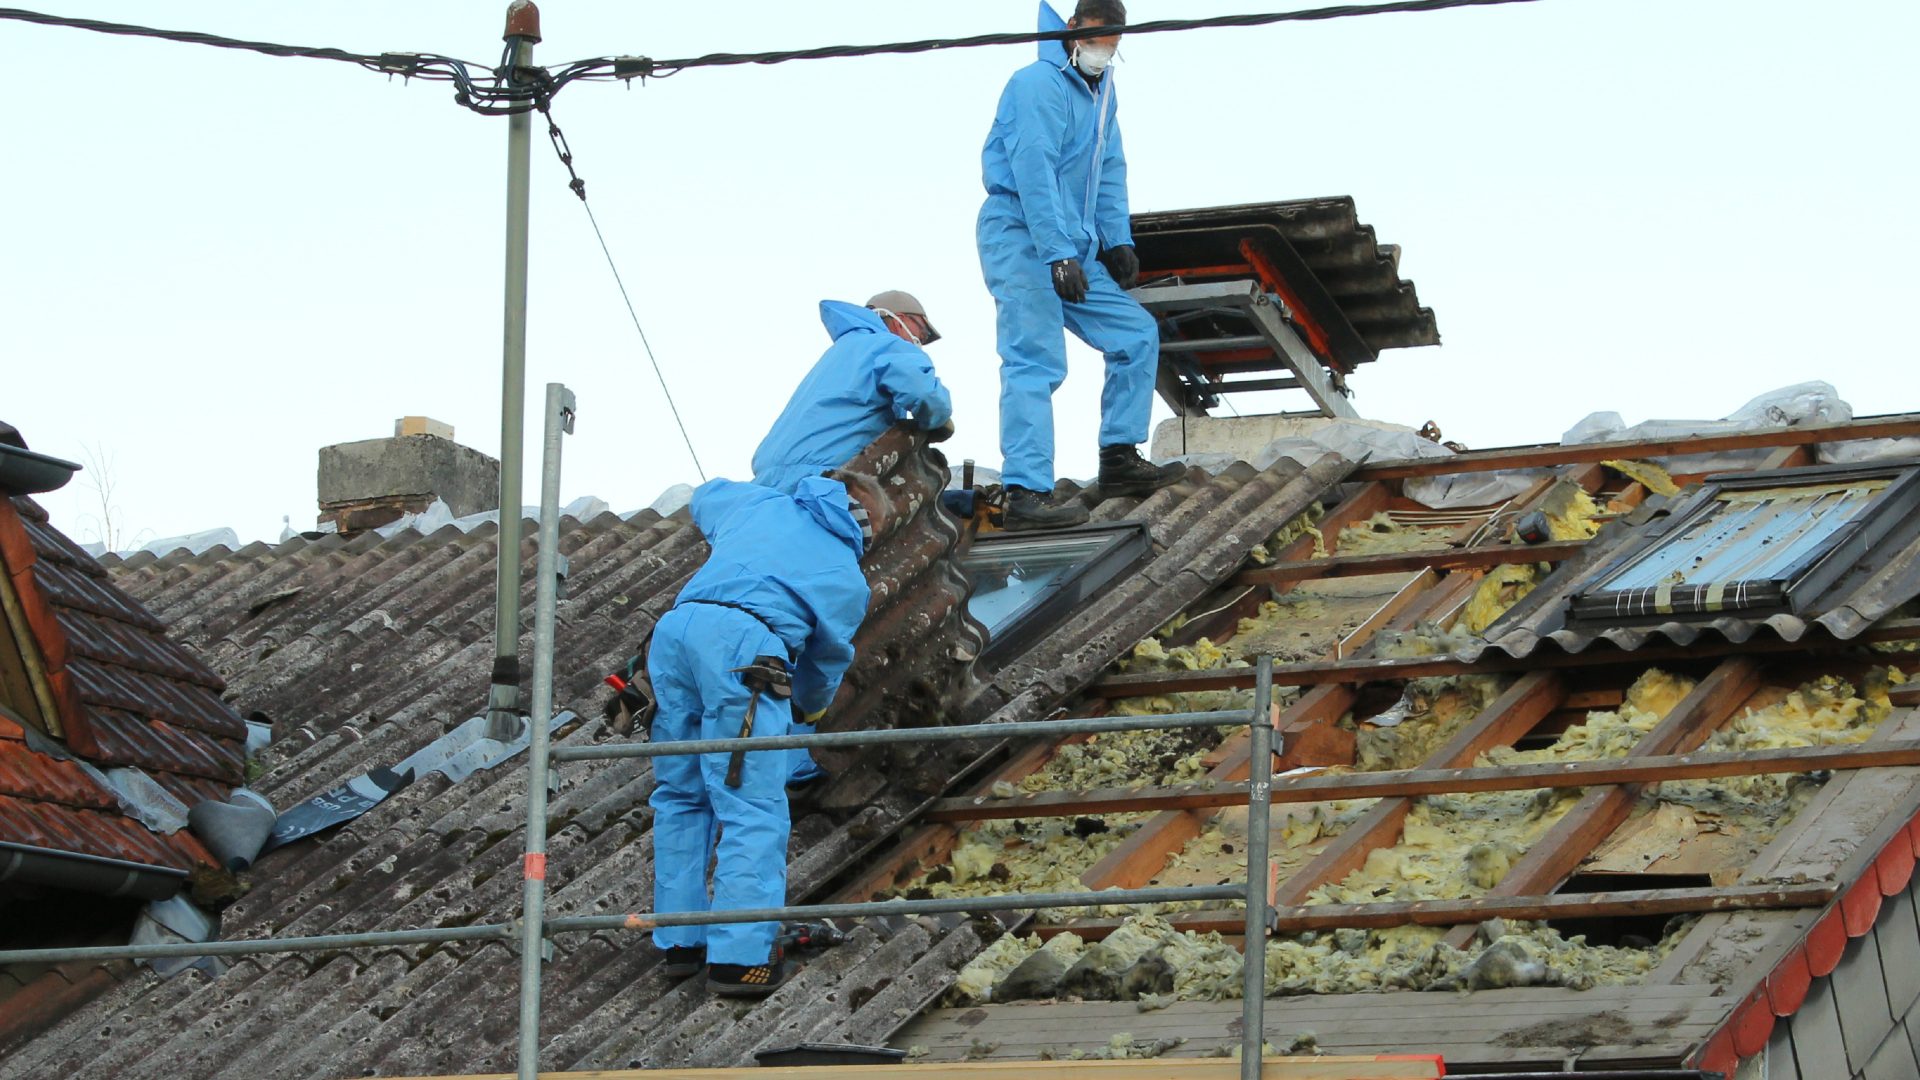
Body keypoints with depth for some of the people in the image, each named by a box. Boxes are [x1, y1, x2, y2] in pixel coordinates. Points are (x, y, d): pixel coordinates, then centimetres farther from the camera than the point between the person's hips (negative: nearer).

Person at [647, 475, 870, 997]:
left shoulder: (760, 502, 33)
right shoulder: (848, 582, 24)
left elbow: (706, 495, 56)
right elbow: (827, 662, 37)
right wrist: (811, 704, 59)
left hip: (675, 627, 5)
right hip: (744, 643, -5)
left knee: (681, 796, 15)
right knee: (754, 808, -5)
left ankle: (680, 942, 17)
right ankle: (739, 957, -13)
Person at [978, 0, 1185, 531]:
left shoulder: (1101, 90, 16)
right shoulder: (1040, 85, -14)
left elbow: (1109, 170, 20)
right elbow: (1034, 172, -22)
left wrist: (1117, 241, 8)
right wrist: (1059, 255, -27)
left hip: (1073, 249, 9)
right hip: (1021, 240, -9)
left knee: (1138, 335, 9)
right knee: (1035, 361, -17)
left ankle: (1120, 461, 14)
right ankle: (1026, 493, -23)